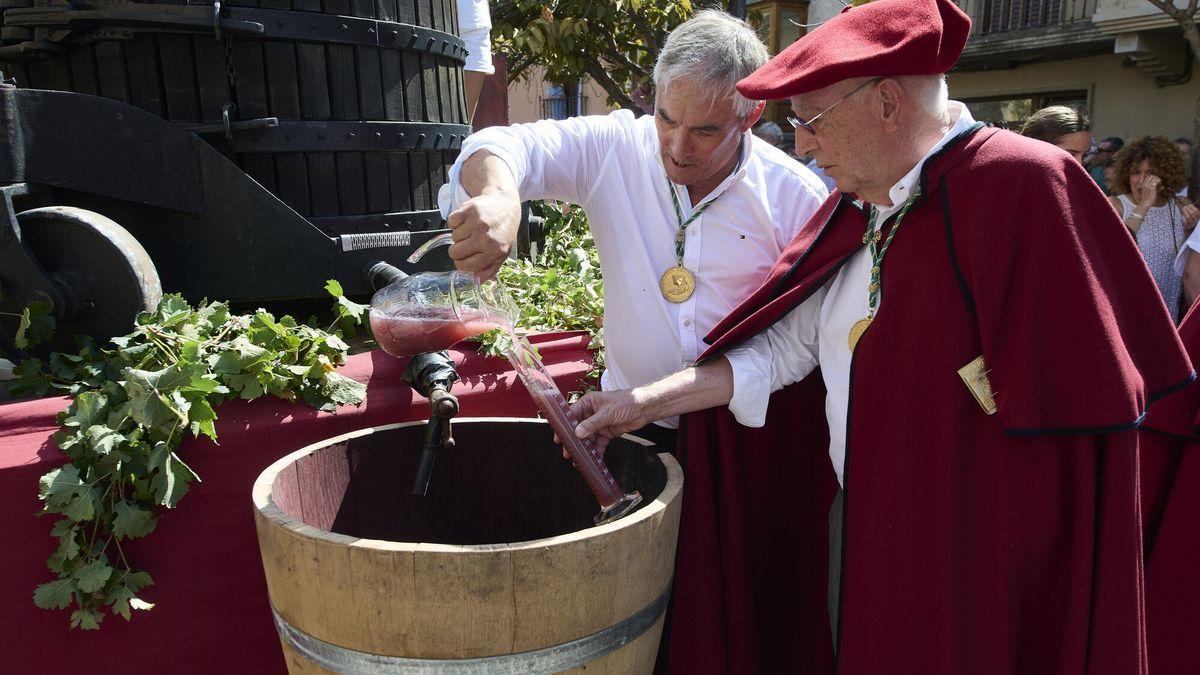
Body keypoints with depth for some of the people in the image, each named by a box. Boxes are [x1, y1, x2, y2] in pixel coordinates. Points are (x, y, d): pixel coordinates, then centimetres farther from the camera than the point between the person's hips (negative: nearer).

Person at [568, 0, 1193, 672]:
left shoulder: (1023, 184, -18)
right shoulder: (855, 212, 4)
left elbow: (1078, 391, -18)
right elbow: (782, 350, 5)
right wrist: (644, 402, 1)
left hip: (972, 560, -6)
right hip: (860, 534, 7)